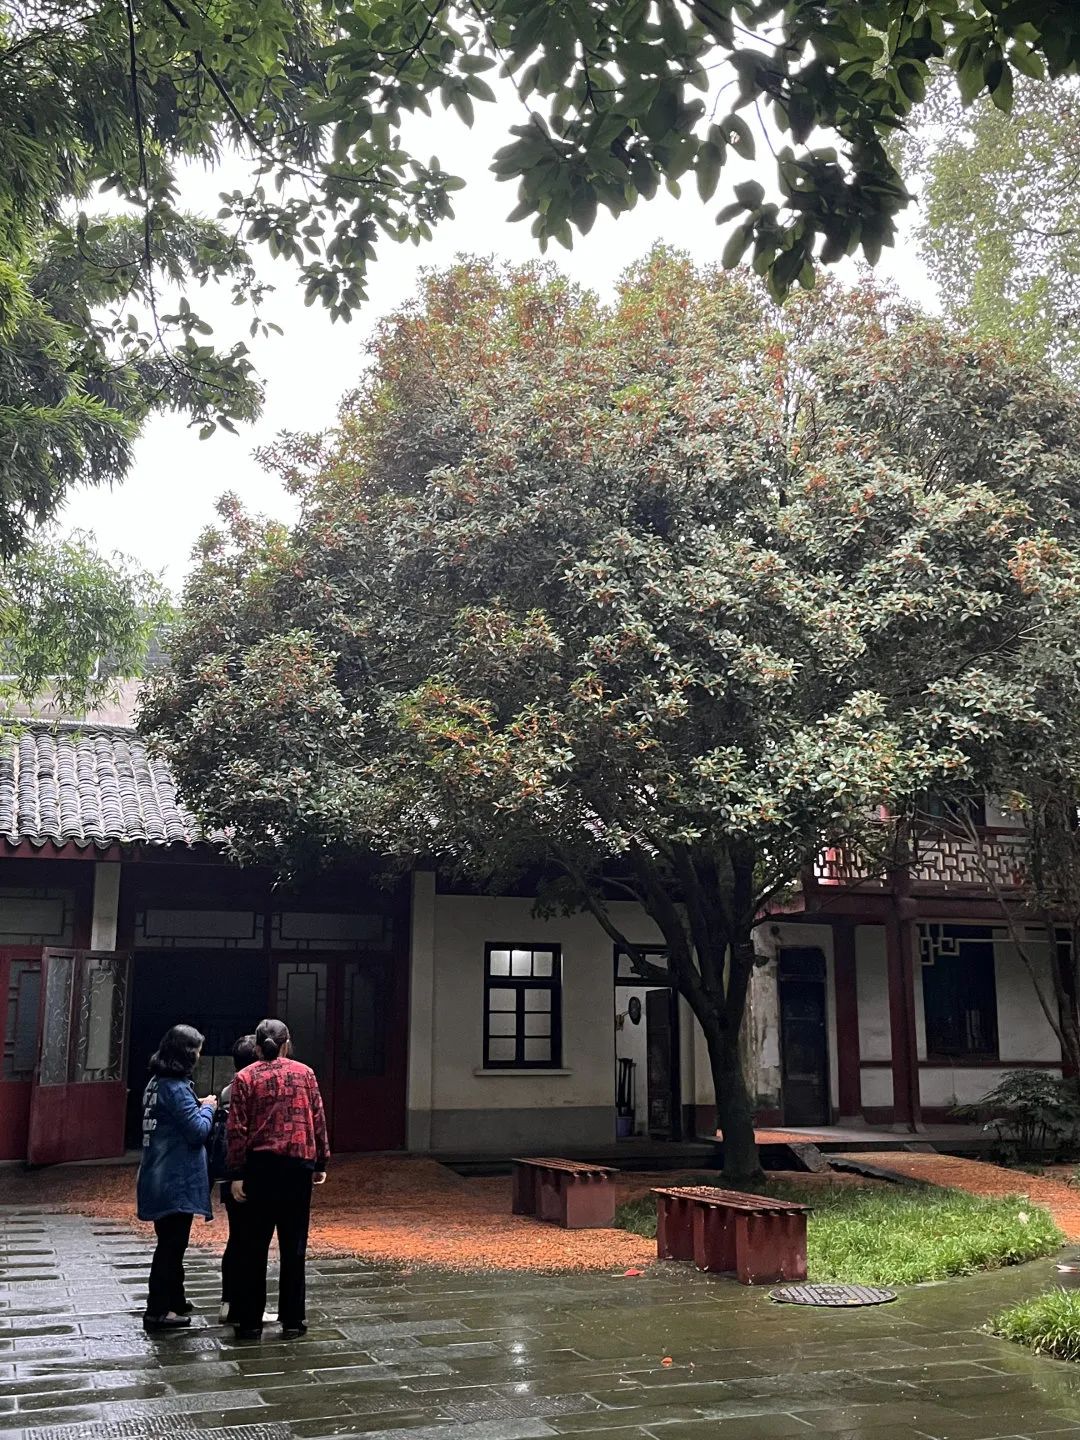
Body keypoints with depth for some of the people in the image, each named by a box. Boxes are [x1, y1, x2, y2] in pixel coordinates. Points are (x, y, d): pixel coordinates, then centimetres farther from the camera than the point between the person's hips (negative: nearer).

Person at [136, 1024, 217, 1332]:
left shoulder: (157, 1083, 10)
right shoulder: (176, 1088, -19)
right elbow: (198, 1130, -19)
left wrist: (198, 1107, 10)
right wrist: (207, 1108, -2)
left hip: (161, 1177, 10)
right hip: (177, 1179, -10)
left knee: (172, 1241, 20)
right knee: (172, 1243, -2)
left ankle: (173, 1301, 31)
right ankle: (158, 1311, 4)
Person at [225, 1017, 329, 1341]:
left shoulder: (245, 1077, 1)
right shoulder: (304, 1073, 5)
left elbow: (237, 1129, -4)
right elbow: (318, 1121, 5)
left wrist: (237, 1174, -2)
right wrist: (321, 1163, 11)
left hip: (260, 1166, -1)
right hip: (298, 1165, 1)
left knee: (253, 1246, 8)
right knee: (293, 1246, 7)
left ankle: (249, 1321, 11)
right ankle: (293, 1320, 10)